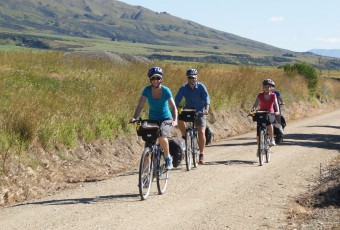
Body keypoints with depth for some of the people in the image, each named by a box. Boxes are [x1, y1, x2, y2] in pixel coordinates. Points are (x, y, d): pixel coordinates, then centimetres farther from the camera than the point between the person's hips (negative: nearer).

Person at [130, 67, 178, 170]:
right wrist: (134, 118, -32)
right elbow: (140, 105, -16)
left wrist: (175, 120, -39)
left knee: (162, 136, -29)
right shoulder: (147, 90, -12)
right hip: (152, 119, 3)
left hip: (166, 119, -3)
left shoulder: (166, 90, -17)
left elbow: (173, 107, -23)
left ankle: (168, 157, -6)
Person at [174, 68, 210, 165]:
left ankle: (201, 154, -5)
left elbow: (206, 98, -23)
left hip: (200, 112, -2)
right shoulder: (183, 88, -8)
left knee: (201, 132, -16)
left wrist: (206, 109, -41)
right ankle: (184, 135, -3)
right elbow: (177, 100, -14)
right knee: (179, 118, -28)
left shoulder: (201, 87, -13)